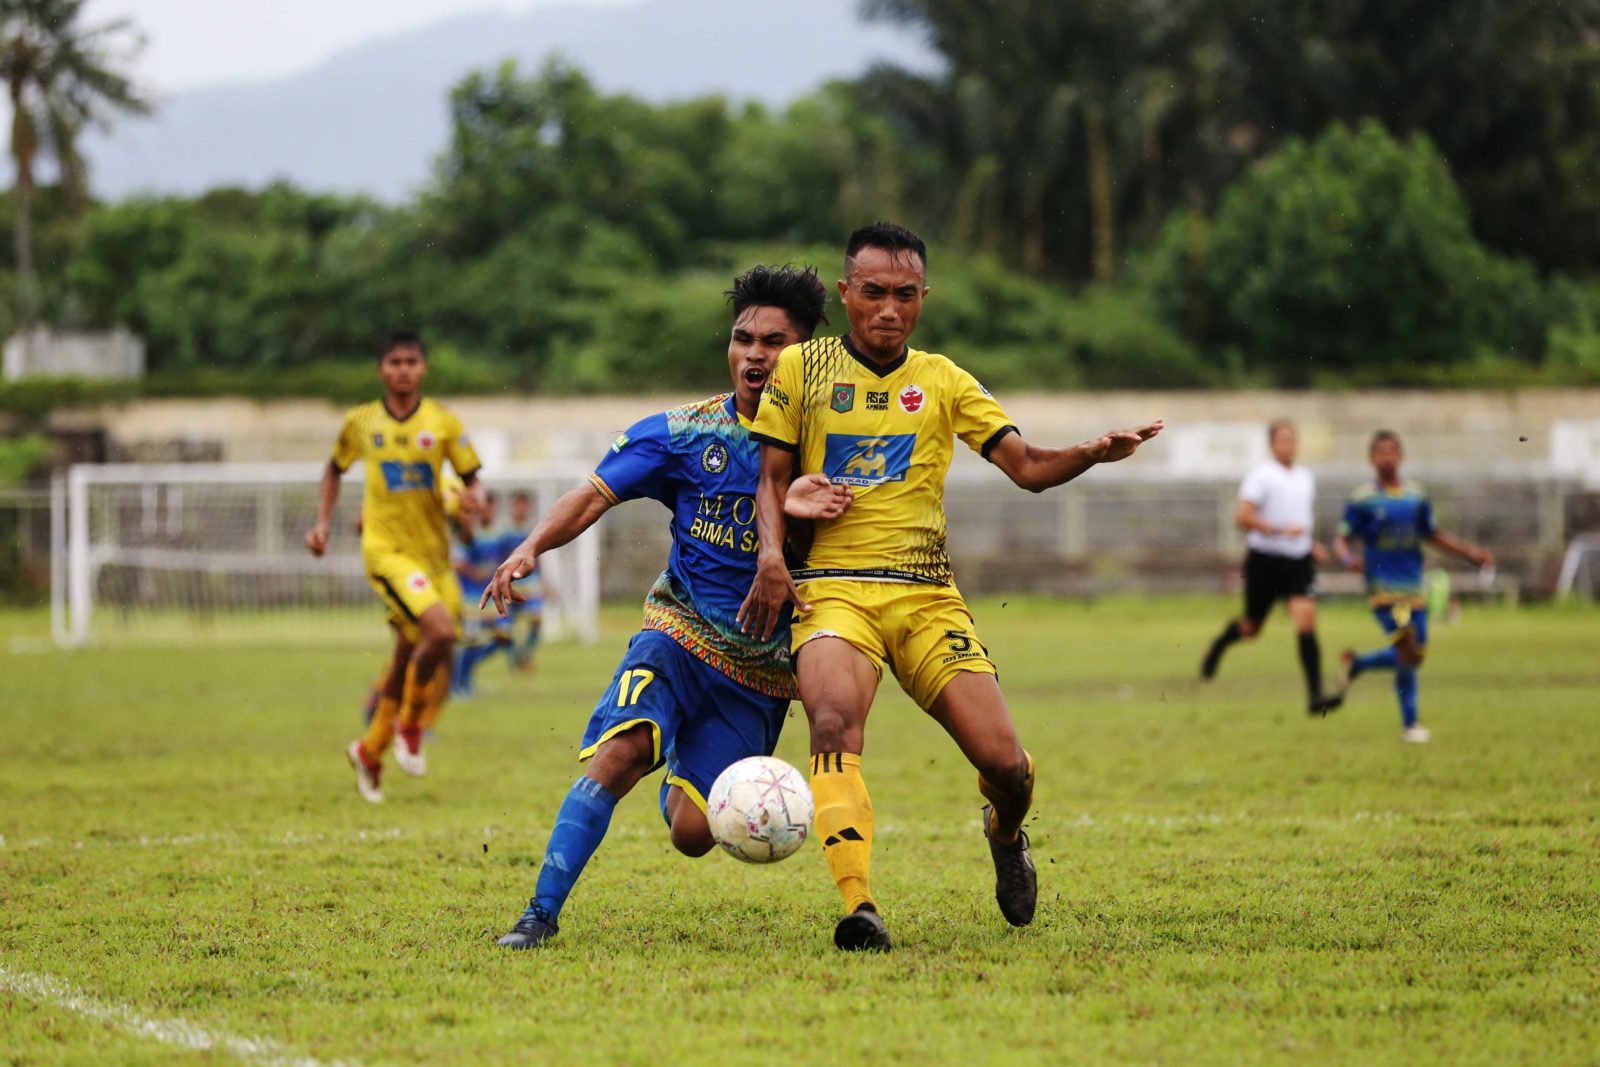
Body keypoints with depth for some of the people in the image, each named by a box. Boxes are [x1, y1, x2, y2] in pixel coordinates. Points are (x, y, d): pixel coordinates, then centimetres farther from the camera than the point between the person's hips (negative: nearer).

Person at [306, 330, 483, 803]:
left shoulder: (442, 423, 1)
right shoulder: (360, 422, 1)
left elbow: (471, 477, 4)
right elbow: (335, 470, 18)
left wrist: (473, 496, -19)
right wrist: (322, 524, 8)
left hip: (433, 549, 3)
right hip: (387, 549, -3)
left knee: (408, 656, 11)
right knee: (440, 629, -25)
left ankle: (371, 749, 31)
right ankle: (409, 723, -2)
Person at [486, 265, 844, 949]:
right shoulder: (686, 433, 0)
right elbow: (593, 497, -2)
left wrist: (796, 511, -29)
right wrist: (531, 547, -21)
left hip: (763, 669, 0)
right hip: (680, 635, 0)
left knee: (692, 834, -6)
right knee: (619, 752, -29)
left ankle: (682, 771, 33)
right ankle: (542, 913, -21)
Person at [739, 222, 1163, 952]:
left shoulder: (943, 381, 12)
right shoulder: (802, 367, 9)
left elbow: (1027, 467, 5)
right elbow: (772, 475, 9)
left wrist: (1093, 453, -14)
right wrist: (771, 555, -9)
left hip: (927, 593, 2)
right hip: (832, 589, -2)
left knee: (1007, 767, -7)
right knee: (834, 723, -32)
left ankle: (1004, 837, 30)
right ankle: (859, 908, -38)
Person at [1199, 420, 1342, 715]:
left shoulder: (1307, 478, 11)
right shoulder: (1261, 477, -10)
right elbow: (1241, 517, -19)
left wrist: (1311, 545, 16)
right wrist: (1281, 530, -23)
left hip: (1299, 561, 4)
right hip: (1265, 561, -4)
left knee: (1306, 623, -13)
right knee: (1251, 629, 10)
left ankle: (1315, 695, -16)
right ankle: (1219, 644, 46)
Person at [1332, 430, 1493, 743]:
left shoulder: (1416, 497, 9)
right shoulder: (1362, 499, -3)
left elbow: (1433, 536, 19)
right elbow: (1342, 539, -2)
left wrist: (1471, 553, 10)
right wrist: (1349, 559, -25)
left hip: (1413, 587, 6)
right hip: (1384, 588, -6)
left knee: (1414, 656, 7)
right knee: (1409, 652, -16)